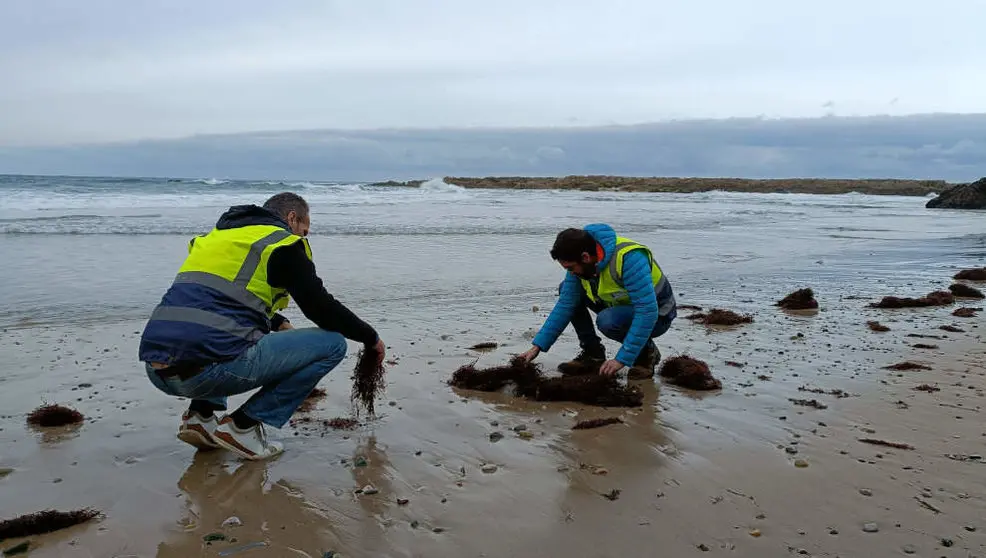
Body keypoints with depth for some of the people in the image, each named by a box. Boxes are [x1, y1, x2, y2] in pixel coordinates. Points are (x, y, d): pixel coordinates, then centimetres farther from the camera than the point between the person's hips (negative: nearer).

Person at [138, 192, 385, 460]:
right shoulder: (282, 243, 4)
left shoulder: (217, 235, 27)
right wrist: (370, 337, 18)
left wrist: (279, 323, 45)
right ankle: (242, 425, 2)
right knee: (331, 343, 2)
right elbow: (320, 306, 3)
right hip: (208, 369, -8)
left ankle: (201, 416, 19)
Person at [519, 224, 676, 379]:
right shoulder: (582, 264, -12)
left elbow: (647, 312, -37)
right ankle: (593, 353, 6)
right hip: (620, 305, 7)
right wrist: (538, 346, -11)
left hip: (657, 316, -7)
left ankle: (647, 353, -7)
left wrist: (622, 359, -38)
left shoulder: (629, 258, -35)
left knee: (607, 320, -35)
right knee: (565, 290, -2)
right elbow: (565, 305, -6)